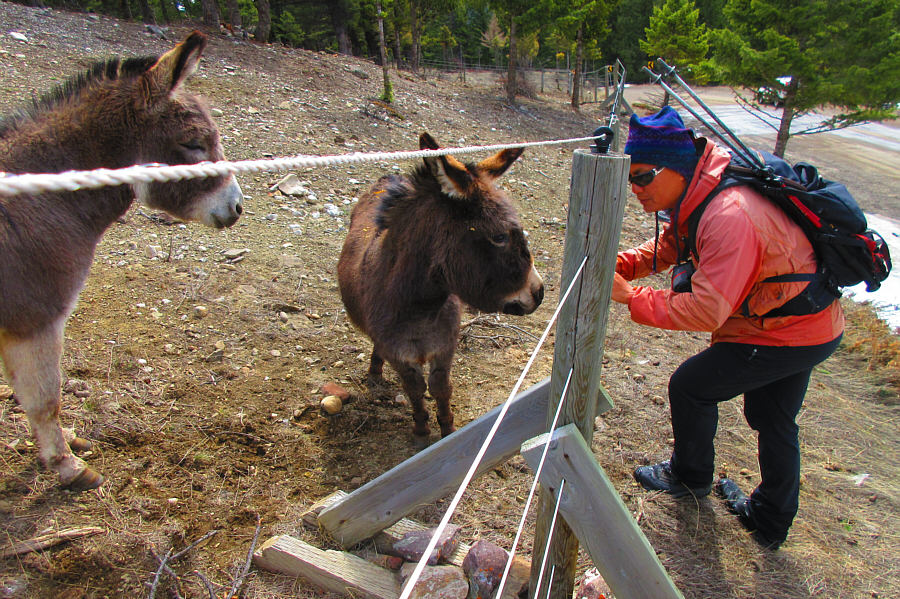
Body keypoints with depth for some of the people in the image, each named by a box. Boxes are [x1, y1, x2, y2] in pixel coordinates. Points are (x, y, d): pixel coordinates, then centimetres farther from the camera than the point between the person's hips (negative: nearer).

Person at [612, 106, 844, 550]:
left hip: (792, 333, -10)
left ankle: (691, 476, 28)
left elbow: (705, 311, -34)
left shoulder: (730, 217, -34)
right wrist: (618, 265, -10)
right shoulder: (696, 195, -4)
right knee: (771, 419, 22)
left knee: (691, 385, 0)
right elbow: (669, 246, 8)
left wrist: (629, 296, -28)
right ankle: (771, 522, 41)